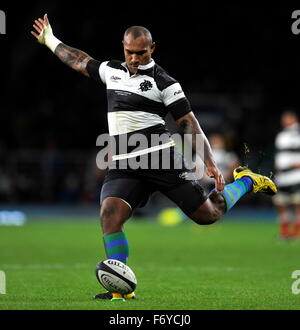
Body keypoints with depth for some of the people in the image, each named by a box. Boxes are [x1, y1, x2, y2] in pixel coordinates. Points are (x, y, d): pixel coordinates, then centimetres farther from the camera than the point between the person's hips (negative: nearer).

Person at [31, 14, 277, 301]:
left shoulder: (163, 82, -2)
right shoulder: (111, 70, 14)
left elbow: (189, 124, -5)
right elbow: (78, 61, 32)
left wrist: (210, 164, -13)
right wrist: (49, 40, 40)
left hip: (161, 158, -4)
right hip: (123, 167, 4)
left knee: (207, 214, -2)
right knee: (109, 213, -23)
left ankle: (245, 181, 28)